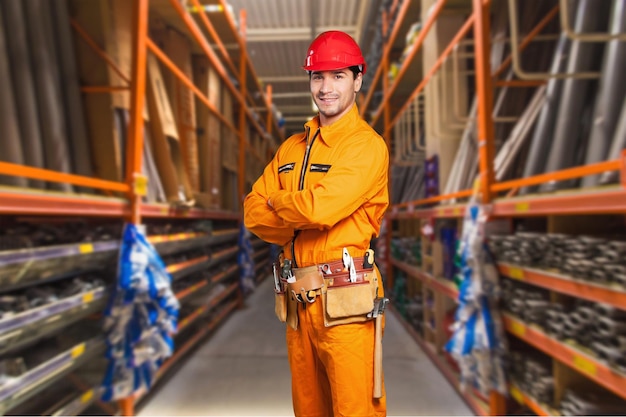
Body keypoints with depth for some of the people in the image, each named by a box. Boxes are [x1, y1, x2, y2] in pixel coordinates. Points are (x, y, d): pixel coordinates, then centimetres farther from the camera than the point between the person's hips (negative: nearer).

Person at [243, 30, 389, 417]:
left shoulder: (367, 145, -7)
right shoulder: (293, 147, 14)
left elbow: (319, 208, -21)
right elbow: (254, 212, 6)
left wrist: (277, 201, -1)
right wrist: (303, 219, -10)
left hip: (344, 301, -6)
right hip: (296, 299, 6)